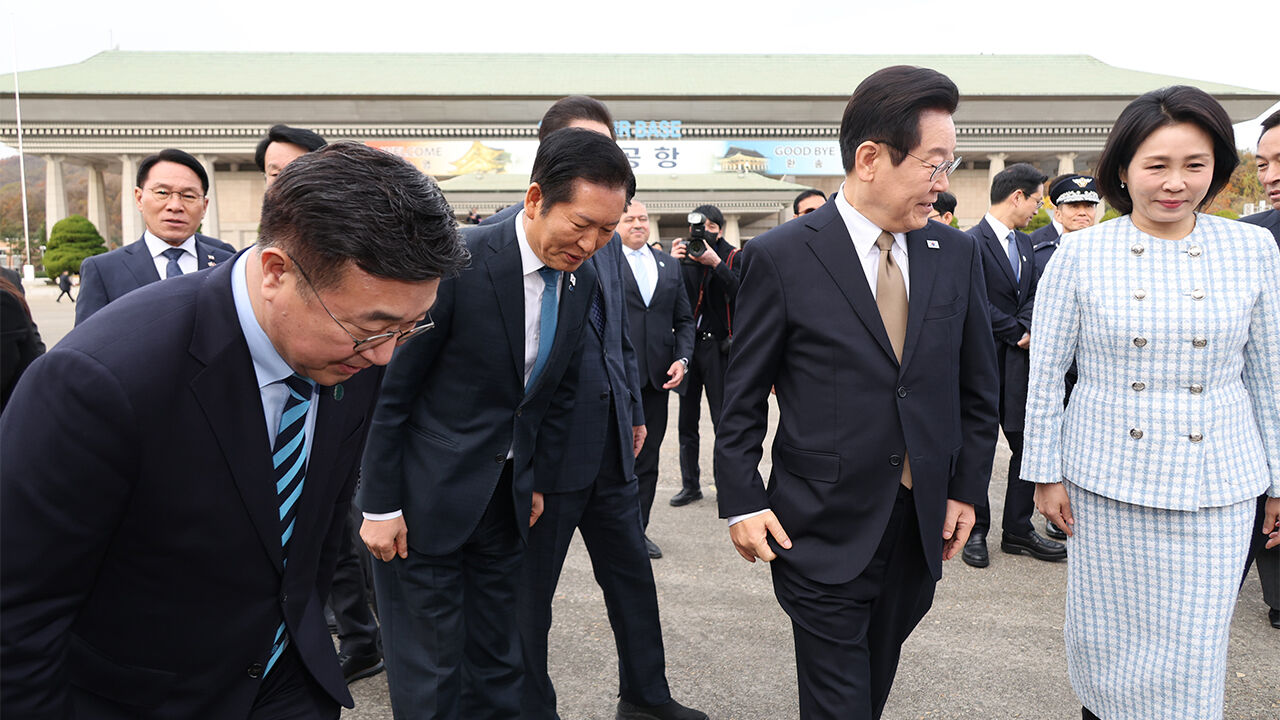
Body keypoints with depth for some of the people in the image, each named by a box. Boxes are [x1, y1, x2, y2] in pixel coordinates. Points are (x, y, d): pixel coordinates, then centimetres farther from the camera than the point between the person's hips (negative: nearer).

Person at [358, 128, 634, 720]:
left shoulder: (582, 278, -1)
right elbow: (388, 391, -15)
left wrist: (539, 478, 10)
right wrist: (380, 506, -12)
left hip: (507, 500, 6)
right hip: (426, 498, -5)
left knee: (497, 669, 16)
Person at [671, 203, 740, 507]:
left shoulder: (732, 257, 3)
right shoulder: (683, 256, 8)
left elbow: (740, 292, -14)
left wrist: (716, 263, -23)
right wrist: (671, 263, -17)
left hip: (718, 345, -3)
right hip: (688, 343, 3)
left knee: (723, 419, -4)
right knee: (687, 420, 7)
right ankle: (690, 484, 16)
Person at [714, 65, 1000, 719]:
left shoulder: (957, 255, 2)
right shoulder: (781, 257, -10)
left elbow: (977, 386, 10)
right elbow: (743, 395, -5)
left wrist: (968, 489, 8)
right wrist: (742, 501, -8)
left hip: (924, 523, 4)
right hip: (824, 532, -4)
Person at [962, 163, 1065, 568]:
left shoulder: (1024, 243, 16)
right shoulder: (973, 242, -11)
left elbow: (1032, 296, 13)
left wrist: (1025, 327, -8)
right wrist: (1018, 332, -7)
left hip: (1018, 360, 7)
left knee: (1027, 444, 7)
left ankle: (1017, 530, 19)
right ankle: (975, 532, 17)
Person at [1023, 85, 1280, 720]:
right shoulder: (1079, 255, -5)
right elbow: (1045, 375, -1)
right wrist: (1045, 473, -1)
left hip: (1216, 485, 1)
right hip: (1104, 477, -1)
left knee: (1192, 653, 6)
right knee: (1104, 635, 12)